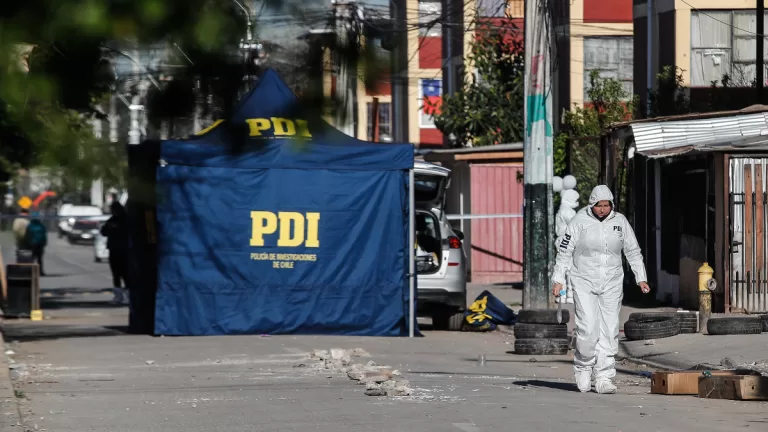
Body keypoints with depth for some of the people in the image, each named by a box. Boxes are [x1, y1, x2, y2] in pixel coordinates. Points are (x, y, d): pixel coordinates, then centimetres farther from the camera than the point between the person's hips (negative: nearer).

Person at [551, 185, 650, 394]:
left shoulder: (620, 221, 3)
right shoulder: (580, 221, -6)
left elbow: (633, 251, 13)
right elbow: (564, 251, -2)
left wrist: (641, 278, 8)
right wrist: (558, 279, -6)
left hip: (612, 284, 3)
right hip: (584, 283, -3)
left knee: (609, 331, -2)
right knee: (588, 329, -12)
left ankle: (604, 379, 2)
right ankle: (583, 368, 13)